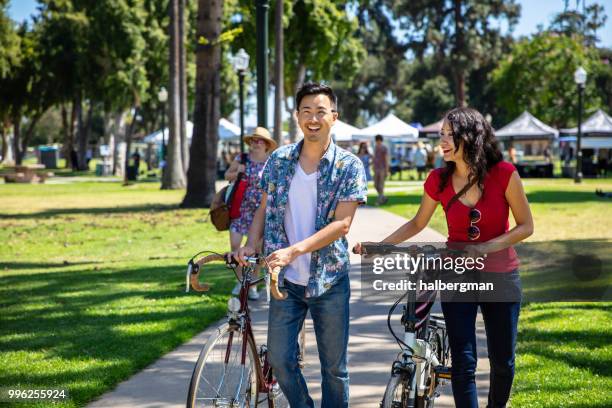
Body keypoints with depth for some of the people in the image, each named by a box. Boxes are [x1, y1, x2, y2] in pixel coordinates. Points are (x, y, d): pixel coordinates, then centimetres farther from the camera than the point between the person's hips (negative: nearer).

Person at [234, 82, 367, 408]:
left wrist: (293, 251, -25)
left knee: (334, 367, 6)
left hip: (329, 280, -2)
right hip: (286, 281, 3)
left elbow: (341, 224, -15)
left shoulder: (349, 166, -8)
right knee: (280, 359, 3)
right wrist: (250, 246, -9)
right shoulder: (279, 160, 3)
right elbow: (264, 209, 10)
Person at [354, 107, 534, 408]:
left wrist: (487, 247, -22)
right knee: (463, 362, -6)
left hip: (500, 277, -1)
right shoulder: (439, 179, -7)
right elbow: (417, 223, 8)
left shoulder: (504, 174, -14)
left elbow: (526, 226, -9)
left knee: (503, 361, 9)